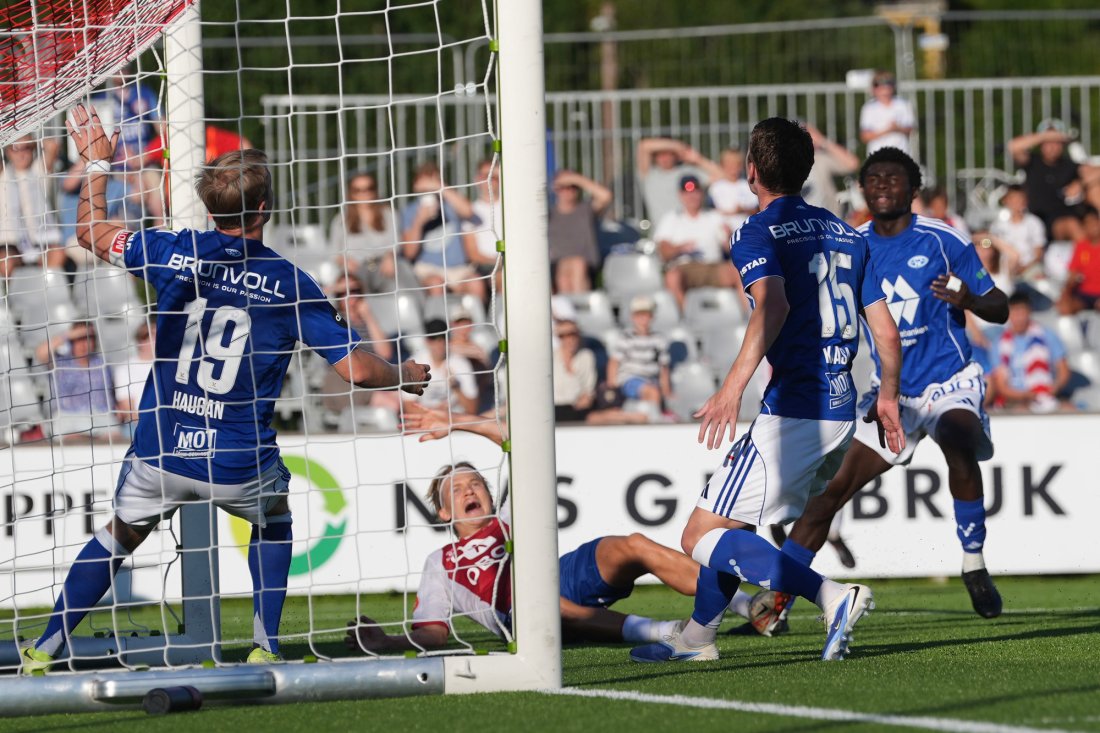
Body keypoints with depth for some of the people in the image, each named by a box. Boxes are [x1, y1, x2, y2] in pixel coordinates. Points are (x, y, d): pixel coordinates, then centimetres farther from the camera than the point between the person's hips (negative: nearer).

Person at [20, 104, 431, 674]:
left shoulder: (174, 253, -5)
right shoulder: (290, 284, -7)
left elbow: (91, 231, 9)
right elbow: (357, 369, -6)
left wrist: (97, 162, 23)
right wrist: (405, 377, 14)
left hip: (159, 455, 1)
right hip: (241, 465, -1)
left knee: (119, 536, 24)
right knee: (273, 520, 31)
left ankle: (46, 648, 21)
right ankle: (266, 645, 21)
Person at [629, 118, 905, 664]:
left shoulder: (759, 233, -6)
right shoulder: (847, 235, 15)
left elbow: (774, 305, -26)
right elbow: (886, 332, 15)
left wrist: (734, 385, -33)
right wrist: (888, 398, 30)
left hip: (792, 409, -8)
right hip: (840, 411, 8)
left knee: (703, 538, -6)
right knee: (730, 523, 26)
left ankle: (833, 596, -21)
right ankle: (697, 636, 34)